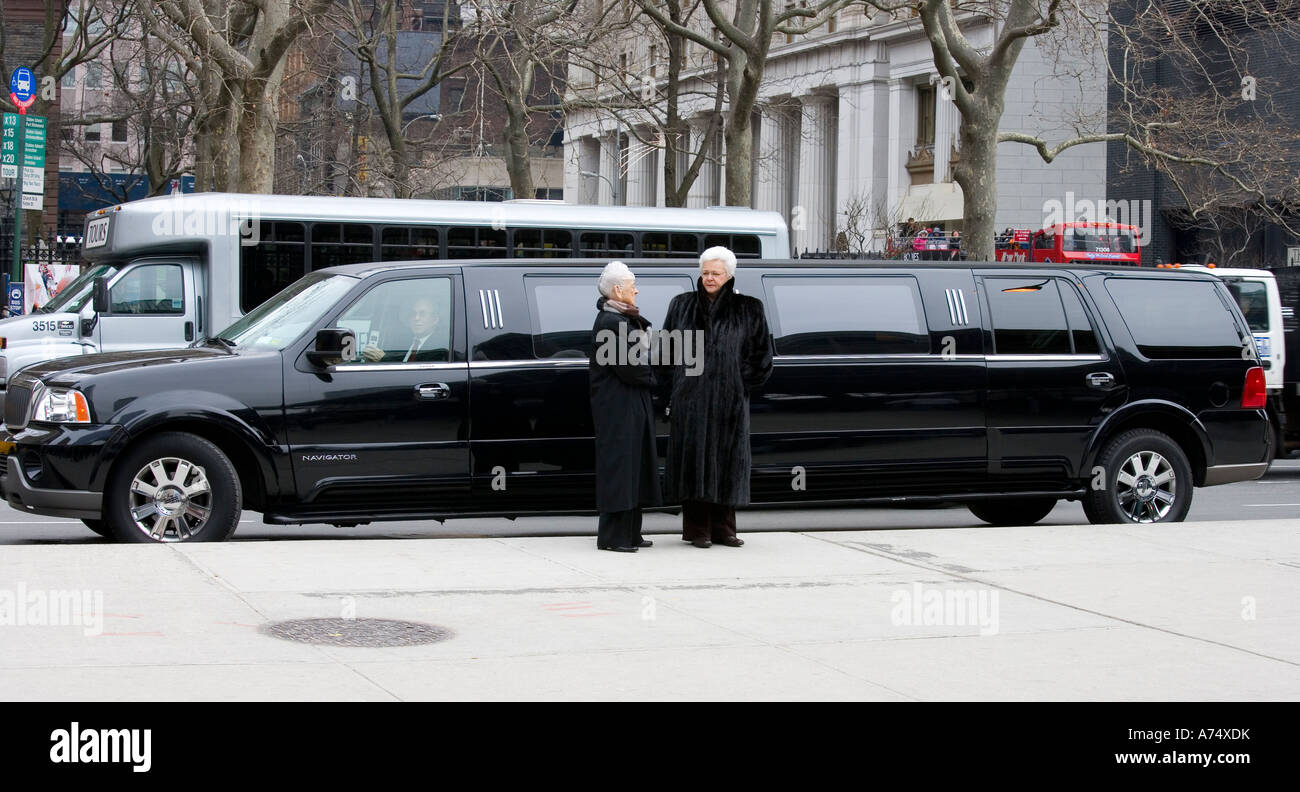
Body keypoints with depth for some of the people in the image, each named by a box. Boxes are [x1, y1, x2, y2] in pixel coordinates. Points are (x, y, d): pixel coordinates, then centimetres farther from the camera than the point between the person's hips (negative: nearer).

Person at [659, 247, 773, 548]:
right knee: (694, 458, -1)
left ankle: (723, 528, 13)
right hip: (690, 397, 0)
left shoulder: (748, 310, 4)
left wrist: (741, 381, -1)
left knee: (727, 460, 4)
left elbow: (762, 354, 8)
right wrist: (678, 380, 4)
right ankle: (697, 529, 4)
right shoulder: (682, 306, 8)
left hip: (730, 399, 0)